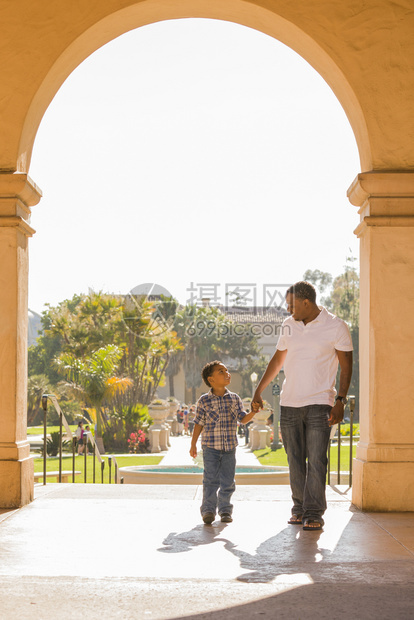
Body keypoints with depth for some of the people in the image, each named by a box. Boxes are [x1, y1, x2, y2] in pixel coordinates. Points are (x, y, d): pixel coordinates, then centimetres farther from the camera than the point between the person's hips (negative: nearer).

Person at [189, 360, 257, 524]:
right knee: (211, 480, -4)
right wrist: (193, 444, 0)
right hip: (210, 447, -3)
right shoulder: (204, 401, -2)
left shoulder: (235, 399, 6)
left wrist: (253, 412, -14)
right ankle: (208, 509, 2)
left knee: (228, 480, 6)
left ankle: (225, 509, 16)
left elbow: (243, 419, 5)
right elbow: (199, 423, 1)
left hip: (229, 447, 3)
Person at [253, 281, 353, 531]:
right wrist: (259, 391, 21)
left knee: (316, 460, -10)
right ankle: (299, 508, 17)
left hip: (319, 403, -5)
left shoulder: (336, 327, -4)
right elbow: (278, 360, 21)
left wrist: (340, 401, -11)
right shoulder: (289, 325, 11)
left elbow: (346, 366, -2)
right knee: (295, 460, 7)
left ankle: (314, 513, -6)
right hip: (289, 403, 5)